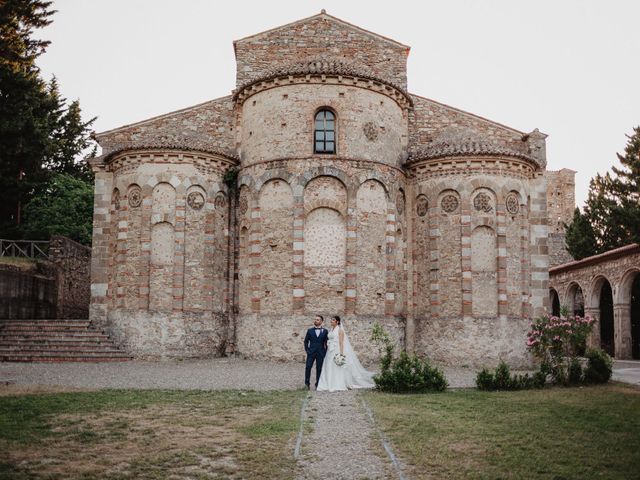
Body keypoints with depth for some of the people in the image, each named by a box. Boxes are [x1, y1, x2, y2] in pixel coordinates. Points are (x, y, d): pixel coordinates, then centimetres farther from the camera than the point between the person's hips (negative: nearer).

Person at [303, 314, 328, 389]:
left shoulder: (325, 331, 6)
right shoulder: (310, 330, 7)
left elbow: (327, 342, 8)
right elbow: (306, 341, 12)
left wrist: (325, 352, 2)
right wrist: (306, 350, 3)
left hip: (321, 353, 0)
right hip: (311, 352, 0)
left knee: (319, 369, 2)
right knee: (308, 367, -9)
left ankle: (317, 384, 11)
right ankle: (307, 383, 3)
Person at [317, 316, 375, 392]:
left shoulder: (340, 330, -8)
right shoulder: (331, 330, 15)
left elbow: (341, 342, -15)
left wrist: (341, 354, -21)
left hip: (338, 351, -8)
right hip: (331, 352, 8)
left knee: (339, 368, -6)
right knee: (329, 368, 3)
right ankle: (330, 386, 3)